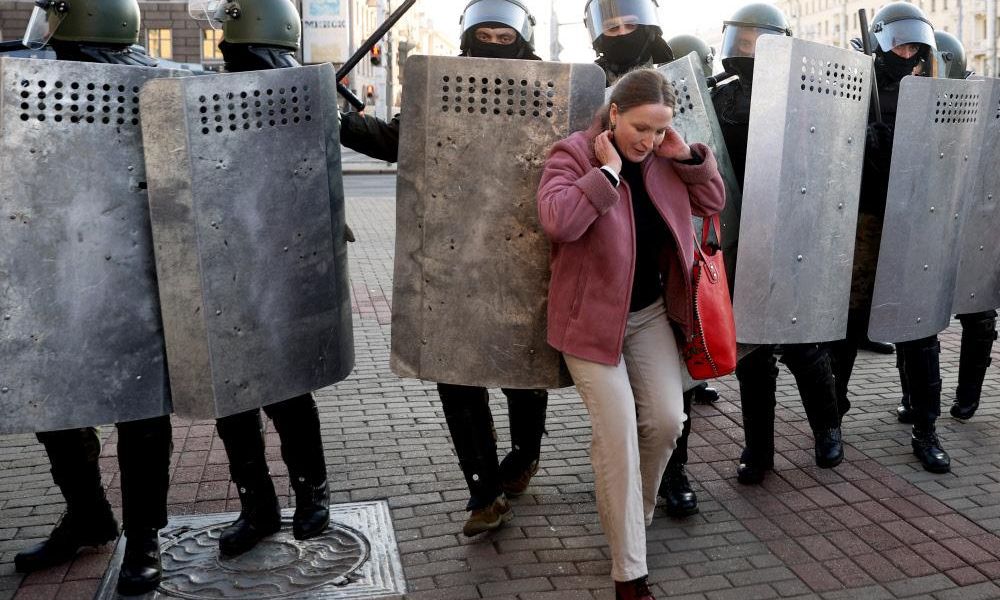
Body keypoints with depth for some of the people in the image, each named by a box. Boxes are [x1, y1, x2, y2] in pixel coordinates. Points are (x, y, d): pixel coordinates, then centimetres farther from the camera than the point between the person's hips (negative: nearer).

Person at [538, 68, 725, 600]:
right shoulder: (573, 154, -14)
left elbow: (713, 202, 10)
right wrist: (608, 170, -25)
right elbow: (556, 220, -30)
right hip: (592, 318, -6)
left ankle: (633, 514, 31)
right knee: (618, 436, -9)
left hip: (652, 313, 6)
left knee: (666, 421, 2)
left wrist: (687, 156, -5)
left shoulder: (663, 159, 4)